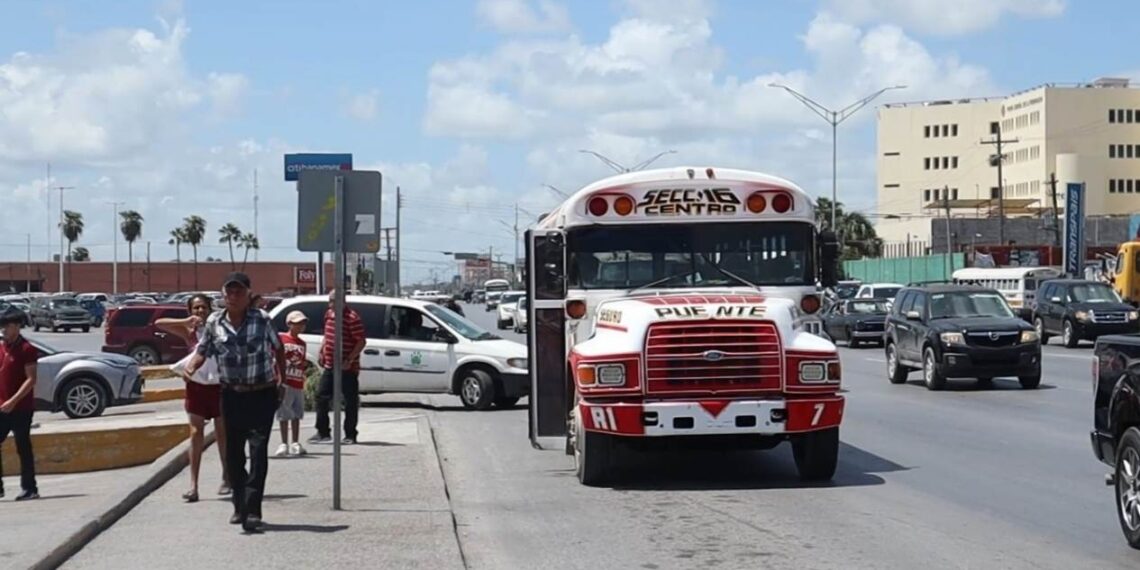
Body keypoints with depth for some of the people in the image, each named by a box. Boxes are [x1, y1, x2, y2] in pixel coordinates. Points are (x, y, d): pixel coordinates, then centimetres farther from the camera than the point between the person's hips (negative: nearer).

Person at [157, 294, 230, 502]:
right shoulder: (189, 332, 0)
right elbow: (159, 323, -9)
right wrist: (186, 321, -16)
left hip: (218, 386, 0)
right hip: (196, 386, 1)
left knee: (222, 434, 9)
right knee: (196, 434, -3)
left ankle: (227, 479, 23)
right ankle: (193, 485, -5)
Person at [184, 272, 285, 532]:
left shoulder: (262, 319, -6)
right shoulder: (214, 322, -1)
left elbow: (278, 348, 7)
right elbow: (203, 351, 6)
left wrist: (281, 379, 4)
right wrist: (191, 367, -15)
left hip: (261, 395, -3)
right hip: (232, 395, 3)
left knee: (258, 451, -11)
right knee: (233, 453, 9)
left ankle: (252, 510, -14)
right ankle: (240, 506, 23)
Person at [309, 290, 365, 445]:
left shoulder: (352, 318, -16)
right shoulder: (329, 314, 9)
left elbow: (361, 342, -16)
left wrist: (349, 360, -22)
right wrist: (321, 351, 9)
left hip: (347, 368, -8)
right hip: (329, 365, 8)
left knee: (350, 401, 1)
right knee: (322, 397, 7)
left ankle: (350, 435, 9)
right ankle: (323, 433, 16)